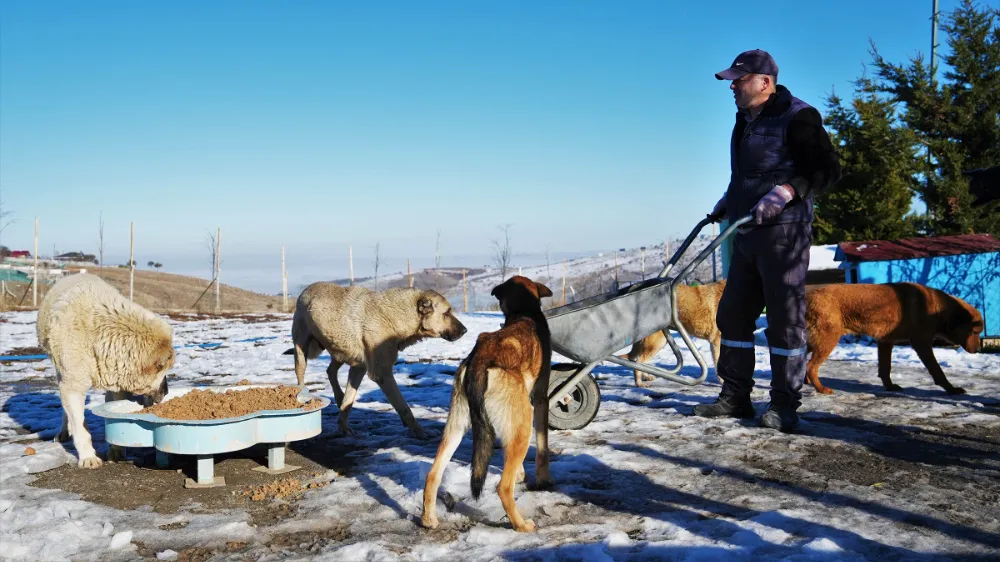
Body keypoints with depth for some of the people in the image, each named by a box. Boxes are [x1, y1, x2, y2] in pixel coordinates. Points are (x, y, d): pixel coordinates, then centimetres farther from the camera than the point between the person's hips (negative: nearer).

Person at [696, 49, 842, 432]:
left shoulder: (796, 117, -9)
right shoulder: (745, 121, 17)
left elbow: (828, 170, -13)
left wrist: (786, 192, -24)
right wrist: (728, 202, 19)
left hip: (784, 233, -9)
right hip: (746, 234, 9)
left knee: (784, 318, -4)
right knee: (733, 314, 9)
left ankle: (784, 406, 4)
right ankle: (735, 397, 18)